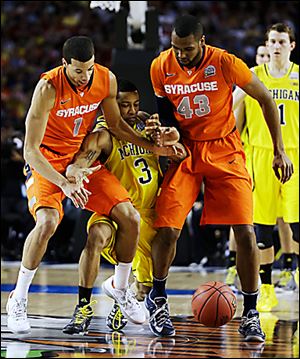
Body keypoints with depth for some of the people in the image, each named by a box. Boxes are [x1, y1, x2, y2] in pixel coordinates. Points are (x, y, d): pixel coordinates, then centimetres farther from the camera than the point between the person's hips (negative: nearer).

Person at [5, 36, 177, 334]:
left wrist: (152, 146, -2)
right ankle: (18, 299, -13)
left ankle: (120, 289, 17)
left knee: (130, 218, -6)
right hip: (46, 162, -5)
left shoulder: (106, 79, -11)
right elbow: (30, 150, -27)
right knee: (47, 221, -30)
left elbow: (115, 124, 9)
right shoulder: (48, 88, -27)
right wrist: (64, 184, -39)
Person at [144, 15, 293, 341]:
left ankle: (250, 314, 2)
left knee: (245, 231, -11)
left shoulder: (225, 63, -18)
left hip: (224, 151, -2)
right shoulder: (160, 67, -9)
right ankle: (157, 299, 14)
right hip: (185, 151, 2)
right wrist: (160, 127, -15)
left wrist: (279, 151, -5)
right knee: (167, 228, -12)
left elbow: (265, 99, -6)